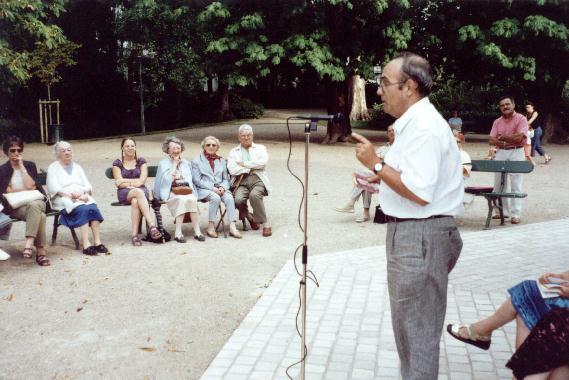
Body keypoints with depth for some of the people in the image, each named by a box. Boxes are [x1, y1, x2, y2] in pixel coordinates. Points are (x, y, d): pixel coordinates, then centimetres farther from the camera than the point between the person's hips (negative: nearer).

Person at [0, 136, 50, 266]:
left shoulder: (30, 165, 14)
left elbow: (30, 186, -3)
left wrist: (21, 166, -2)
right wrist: (25, 190, -1)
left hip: (35, 201, 1)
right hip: (15, 206, -1)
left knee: (34, 205, -39)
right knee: (39, 216, -34)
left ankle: (29, 244, -48)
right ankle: (40, 251, -36)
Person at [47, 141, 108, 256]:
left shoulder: (77, 167, 25)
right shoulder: (53, 168, 10)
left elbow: (87, 184, 15)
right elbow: (54, 188, -4)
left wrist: (85, 194, -8)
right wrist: (70, 195, -18)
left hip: (82, 197, 4)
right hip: (64, 199, -4)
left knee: (93, 208, -29)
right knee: (82, 209, -34)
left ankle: (97, 242, -33)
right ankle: (86, 245, -40)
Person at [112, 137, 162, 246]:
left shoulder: (141, 161, 12)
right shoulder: (117, 163, 9)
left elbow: (142, 180, 0)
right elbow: (119, 183, -1)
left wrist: (126, 182, -7)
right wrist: (135, 183, -11)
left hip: (141, 190, 1)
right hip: (124, 193, -1)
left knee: (135, 201, -37)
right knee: (138, 192, -38)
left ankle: (135, 234, -44)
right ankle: (152, 225, -48)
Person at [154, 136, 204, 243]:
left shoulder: (186, 163, 24)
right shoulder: (163, 163, 11)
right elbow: (168, 179, -5)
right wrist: (174, 165, 0)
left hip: (186, 190, 3)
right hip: (171, 192, -3)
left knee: (192, 199, -32)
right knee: (182, 199, -36)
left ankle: (197, 231, -35)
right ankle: (178, 232, -36)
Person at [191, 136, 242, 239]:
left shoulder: (221, 161, 20)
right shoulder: (197, 161, 7)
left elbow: (226, 179, 17)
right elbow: (197, 180, -3)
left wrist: (223, 187, -7)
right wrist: (212, 188, -15)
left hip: (220, 189, 3)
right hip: (204, 189, -3)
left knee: (229, 197, -28)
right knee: (216, 198, -34)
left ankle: (232, 227, -33)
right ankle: (211, 226, -24)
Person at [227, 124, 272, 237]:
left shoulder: (260, 148, 19)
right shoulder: (234, 152, 19)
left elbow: (263, 162, -5)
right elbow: (232, 170, 0)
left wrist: (244, 164, -4)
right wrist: (252, 168, -3)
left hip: (258, 180, -1)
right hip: (242, 182, 1)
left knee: (254, 195, -34)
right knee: (238, 199, -30)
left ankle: (265, 223, -18)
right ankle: (251, 218, 0)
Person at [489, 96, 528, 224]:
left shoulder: (521, 119, -2)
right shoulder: (497, 122, 12)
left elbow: (519, 137, -14)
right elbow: (491, 140, 3)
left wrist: (502, 137, -4)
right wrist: (505, 142, -12)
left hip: (516, 153, -5)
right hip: (500, 153, 5)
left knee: (515, 185, -4)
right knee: (499, 184, 6)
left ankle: (516, 214, 0)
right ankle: (503, 211, 16)